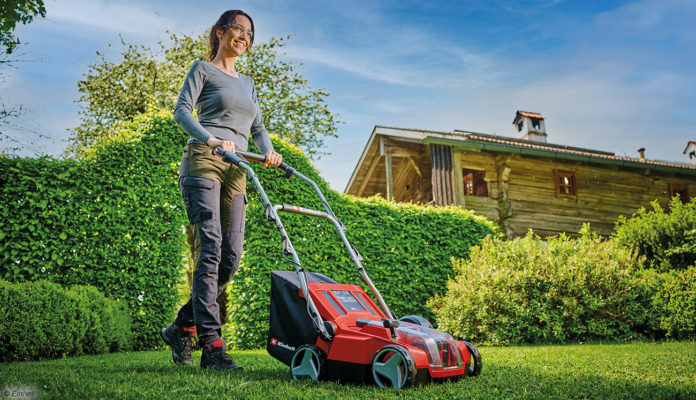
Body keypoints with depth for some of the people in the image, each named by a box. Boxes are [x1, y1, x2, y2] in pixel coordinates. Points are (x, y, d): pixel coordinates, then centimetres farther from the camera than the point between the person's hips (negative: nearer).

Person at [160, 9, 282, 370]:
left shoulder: (247, 83, 28)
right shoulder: (203, 69, 11)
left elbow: (257, 127, 23)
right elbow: (182, 111, -3)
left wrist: (268, 151, 1)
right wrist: (210, 139, -20)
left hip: (236, 171, 6)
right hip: (204, 163, -6)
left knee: (230, 257, -3)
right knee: (210, 248, -17)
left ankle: (182, 327, 13)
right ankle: (212, 345, -17)